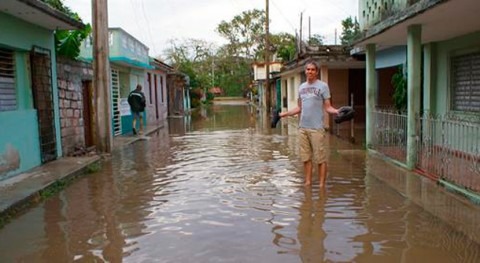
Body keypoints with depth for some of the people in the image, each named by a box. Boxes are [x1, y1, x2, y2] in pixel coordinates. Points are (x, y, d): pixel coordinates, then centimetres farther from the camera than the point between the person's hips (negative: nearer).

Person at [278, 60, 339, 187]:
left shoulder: (323, 86, -2)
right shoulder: (301, 87, 15)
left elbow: (327, 107, -4)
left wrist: (336, 111, -23)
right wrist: (285, 113, 21)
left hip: (316, 128, -5)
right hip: (302, 127, 6)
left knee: (320, 158, -1)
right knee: (306, 157, 11)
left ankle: (321, 184, 7)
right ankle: (308, 182, 20)